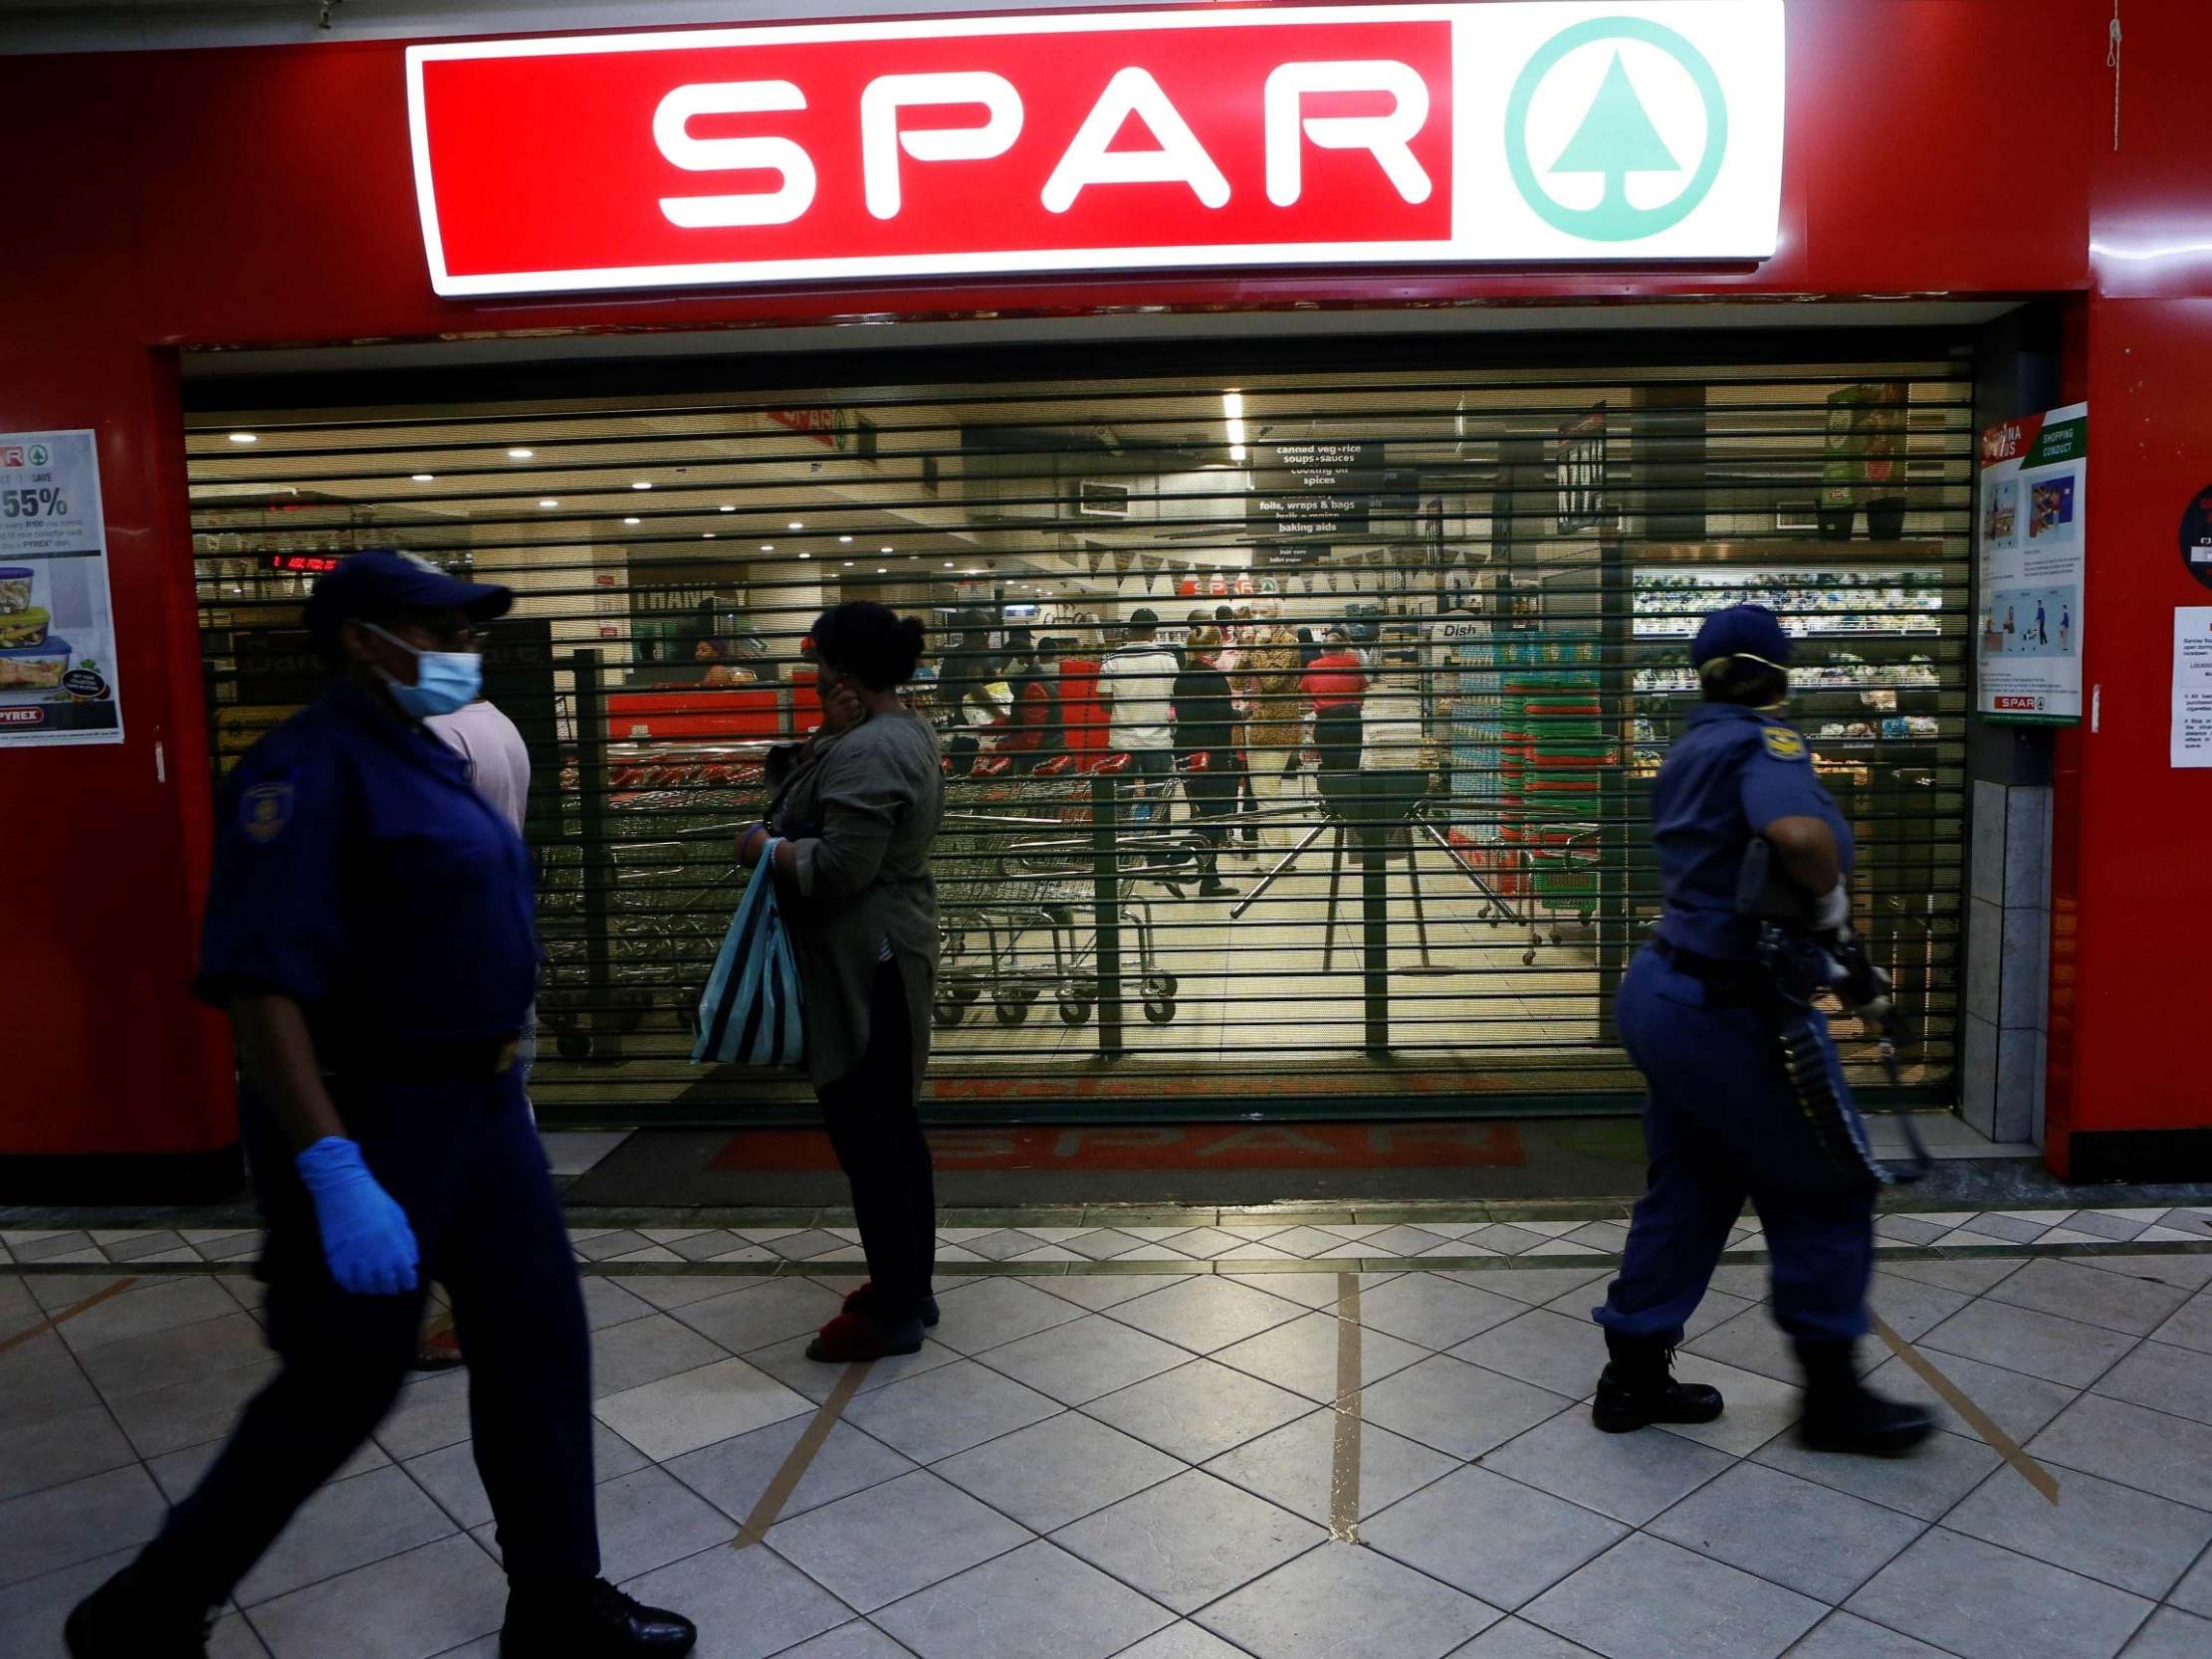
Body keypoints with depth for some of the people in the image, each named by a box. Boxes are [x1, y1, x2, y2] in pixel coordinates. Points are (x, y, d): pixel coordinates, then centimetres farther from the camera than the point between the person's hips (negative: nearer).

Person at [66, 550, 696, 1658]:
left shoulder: (426, 757, 10)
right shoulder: (312, 767, -19)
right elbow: (261, 984, -26)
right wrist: (335, 1173, -31)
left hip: (476, 1102, 9)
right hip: (373, 1116, -9)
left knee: (537, 1341, 11)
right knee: (344, 1385, 5)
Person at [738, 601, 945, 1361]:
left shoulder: (865, 753, -21)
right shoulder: (906, 729, 12)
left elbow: (836, 869, -25)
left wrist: (765, 848, -10)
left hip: (858, 964, -11)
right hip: (887, 953, 11)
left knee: (866, 1135, -3)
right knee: (893, 1126, 15)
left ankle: (892, 1312, 6)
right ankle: (909, 1286, 25)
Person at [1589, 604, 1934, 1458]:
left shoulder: (1692, 749, 12)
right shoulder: (1760, 741, -15)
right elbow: (1799, 832, -37)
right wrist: (1829, 895, -17)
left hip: (1665, 991, 9)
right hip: (1728, 1010, -9)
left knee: (1689, 1187, 17)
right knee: (1826, 1186, 7)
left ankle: (1634, 1374, 25)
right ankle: (1831, 1393, 19)